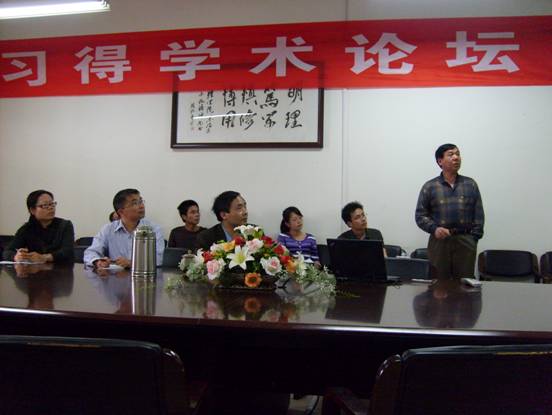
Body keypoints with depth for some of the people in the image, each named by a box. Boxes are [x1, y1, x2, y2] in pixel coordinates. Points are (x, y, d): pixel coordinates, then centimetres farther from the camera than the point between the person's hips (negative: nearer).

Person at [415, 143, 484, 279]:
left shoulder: (470, 184, 10)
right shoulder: (429, 187, 6)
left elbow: (478, 215, 9)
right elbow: (420, 215, 5)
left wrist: (474, 238, -1)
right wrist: (434, 229, -12)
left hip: (465, 242, 1)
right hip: (439, 241, -1)